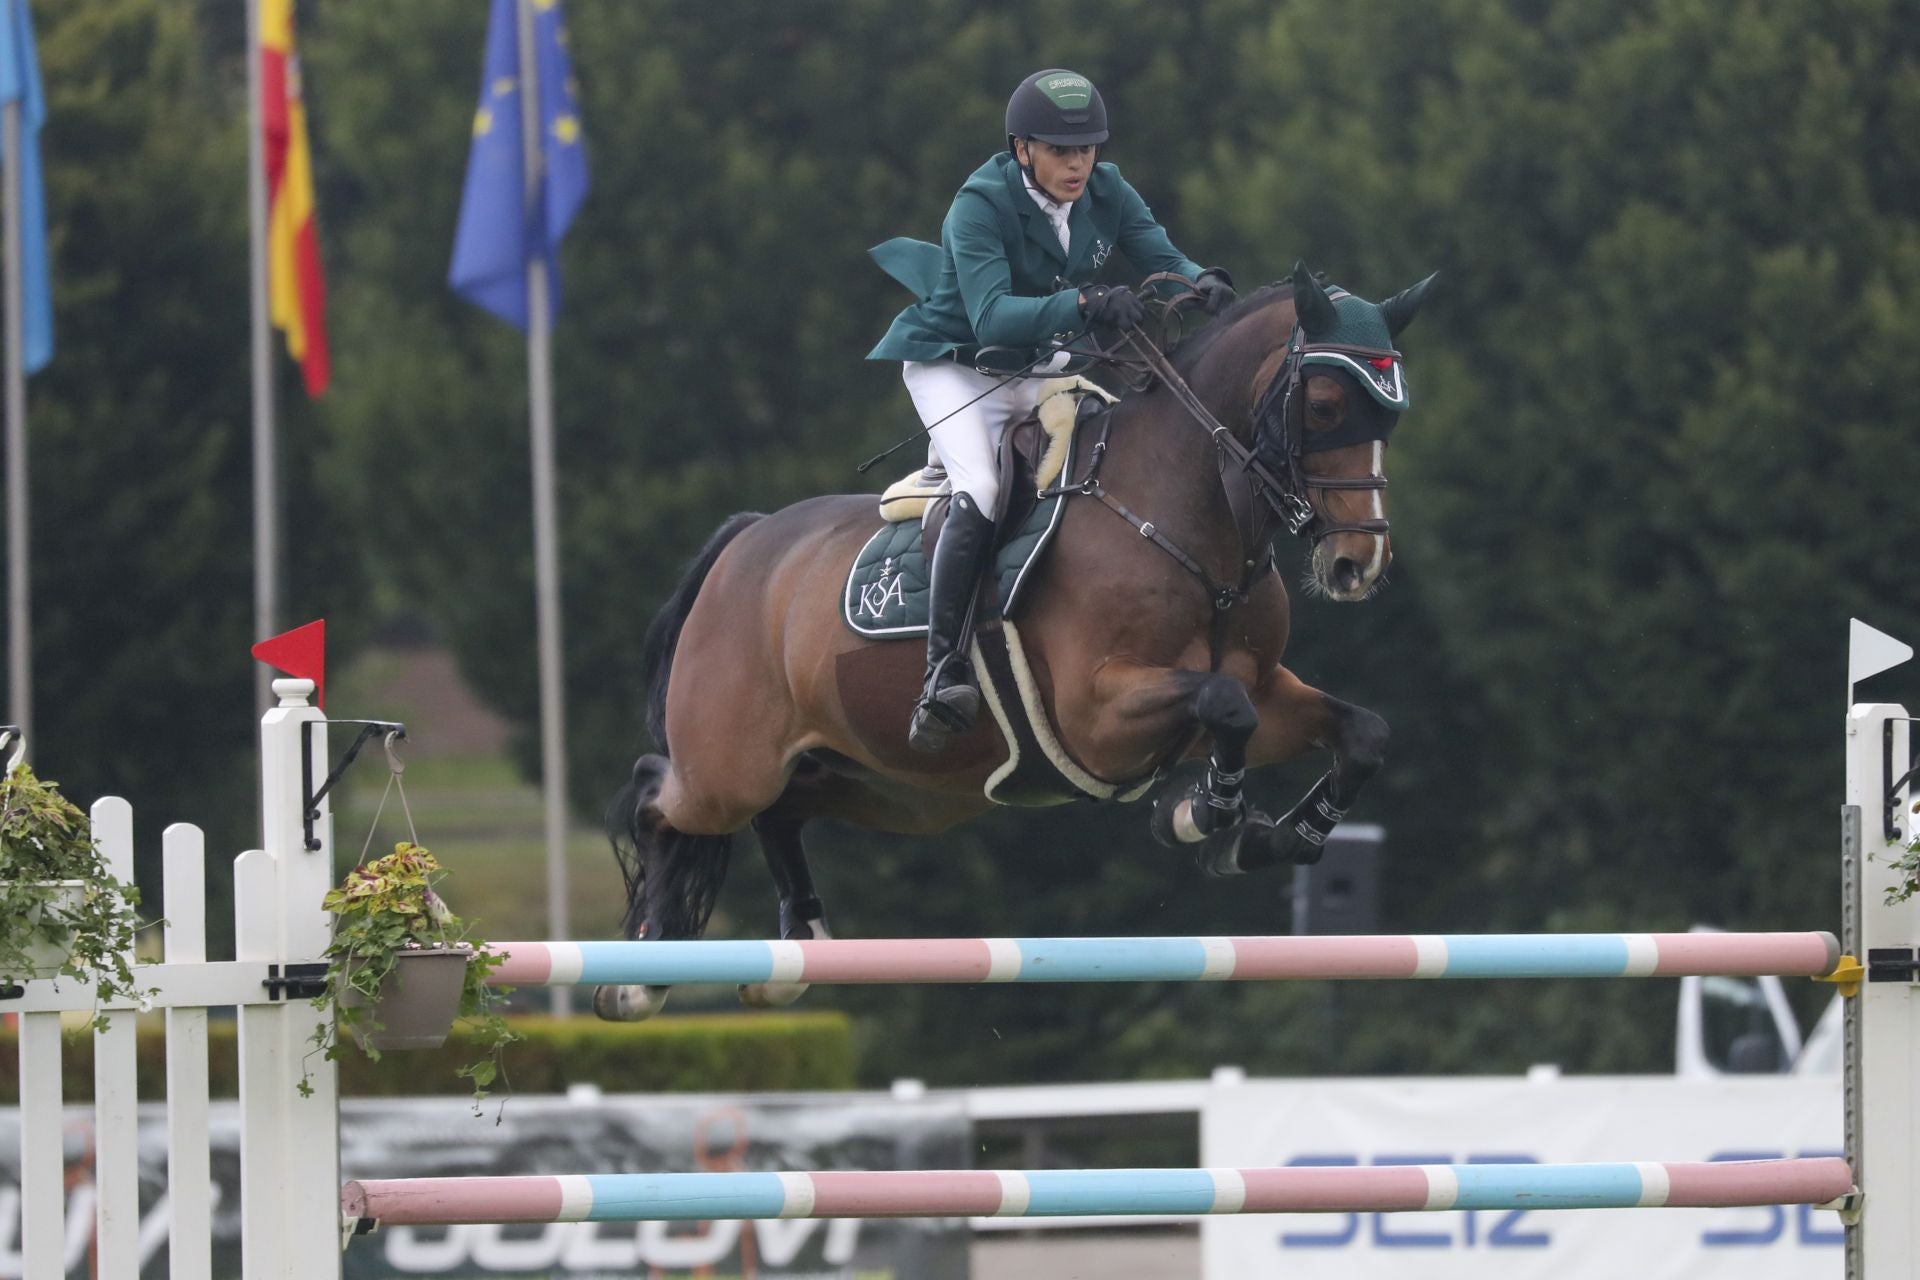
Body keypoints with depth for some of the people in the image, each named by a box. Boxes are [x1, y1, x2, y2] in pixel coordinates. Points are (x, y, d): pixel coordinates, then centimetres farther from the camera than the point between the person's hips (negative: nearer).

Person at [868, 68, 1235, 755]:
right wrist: (1085, 303, -52)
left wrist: (1202, 281, -39)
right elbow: (991, 316, -38)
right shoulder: (980, 206, -26)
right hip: (957, 366, -7)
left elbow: (1163, 259, -15)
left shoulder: (1106, 194, -8)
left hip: (1043, 368, 7)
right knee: (982, 491, -28)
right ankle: (945, 671, -30)